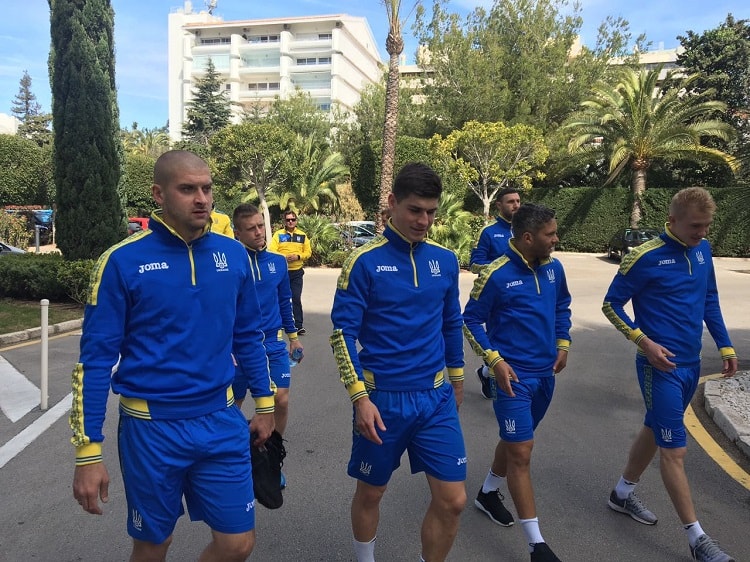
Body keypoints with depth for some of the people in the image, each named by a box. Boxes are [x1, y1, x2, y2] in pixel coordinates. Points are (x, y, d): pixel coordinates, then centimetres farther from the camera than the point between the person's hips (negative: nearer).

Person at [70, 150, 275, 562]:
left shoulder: (233, 255, 0)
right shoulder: (123, 261, -11)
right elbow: (96, 358, -9)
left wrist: (264, 402, 13)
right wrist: (88, 452, -10)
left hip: (221, 422, 3)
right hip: (152, 427, -3)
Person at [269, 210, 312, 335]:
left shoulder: (302, 235, 7)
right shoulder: (278, 234, 2)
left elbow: (308, 252, 7)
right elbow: (272, 251, -6)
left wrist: (298, 256, -12)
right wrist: (283, 257, -21)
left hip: (297, 272, 0)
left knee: (296, 298, -5)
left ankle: (299, 325, -3)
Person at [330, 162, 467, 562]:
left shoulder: (446, 261, 3)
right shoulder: (365, 261, -11)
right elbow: (343, 332, -10)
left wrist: (456, 379, 20)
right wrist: (360, 397, -15)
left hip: (436, 398, 4)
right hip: (382, 398, -3)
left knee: (452, 500, 4)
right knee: (370, 494, 14)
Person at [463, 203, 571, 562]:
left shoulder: (553, 268, 2)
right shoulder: (496, 275, -16)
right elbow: (472, 320, -8)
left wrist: (563, 344, 7)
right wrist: (495, 360, -16)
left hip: (545, 374, 7)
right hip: (513, 376, -7)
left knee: (515, 441, 21)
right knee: (521, 452, -4)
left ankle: (488, 493, 46)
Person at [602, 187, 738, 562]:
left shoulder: (702, 250, 4)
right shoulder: (646, 258, -16)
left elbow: (710, 301, 16)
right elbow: (611, 305, -10)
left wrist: (725, 346, 12)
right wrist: (644, 341, -18)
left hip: (691, 363, 8)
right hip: (661, 366, -7)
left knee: (655, 431, 20)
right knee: (675, 449, -2)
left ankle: (623, 494, 39)